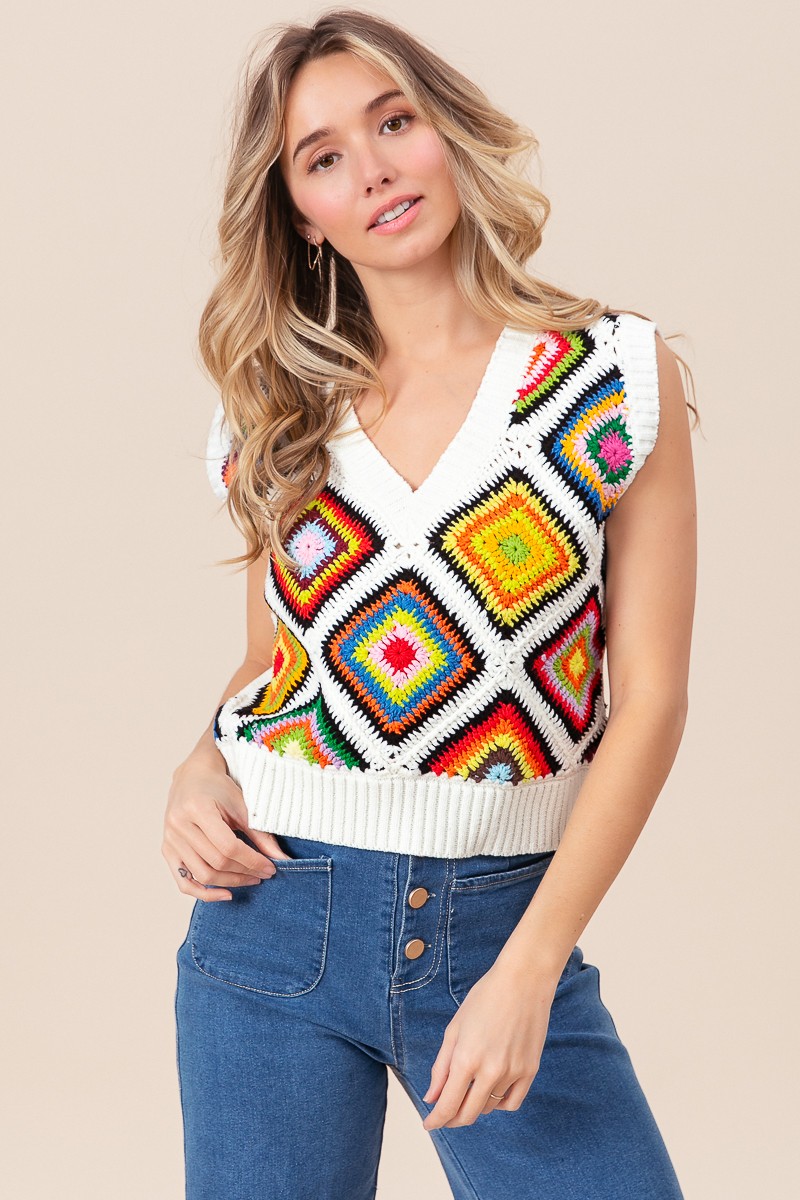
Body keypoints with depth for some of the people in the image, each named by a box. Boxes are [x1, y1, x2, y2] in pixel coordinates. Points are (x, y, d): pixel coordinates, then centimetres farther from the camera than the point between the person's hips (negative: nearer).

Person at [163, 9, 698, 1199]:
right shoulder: (278, 417, 6)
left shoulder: (619, 377, -3)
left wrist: (527, 971, -12)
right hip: (277, 910, 2)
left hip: (507, 919, -2)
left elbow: (649, 700, -6)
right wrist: (203, 768, -4)